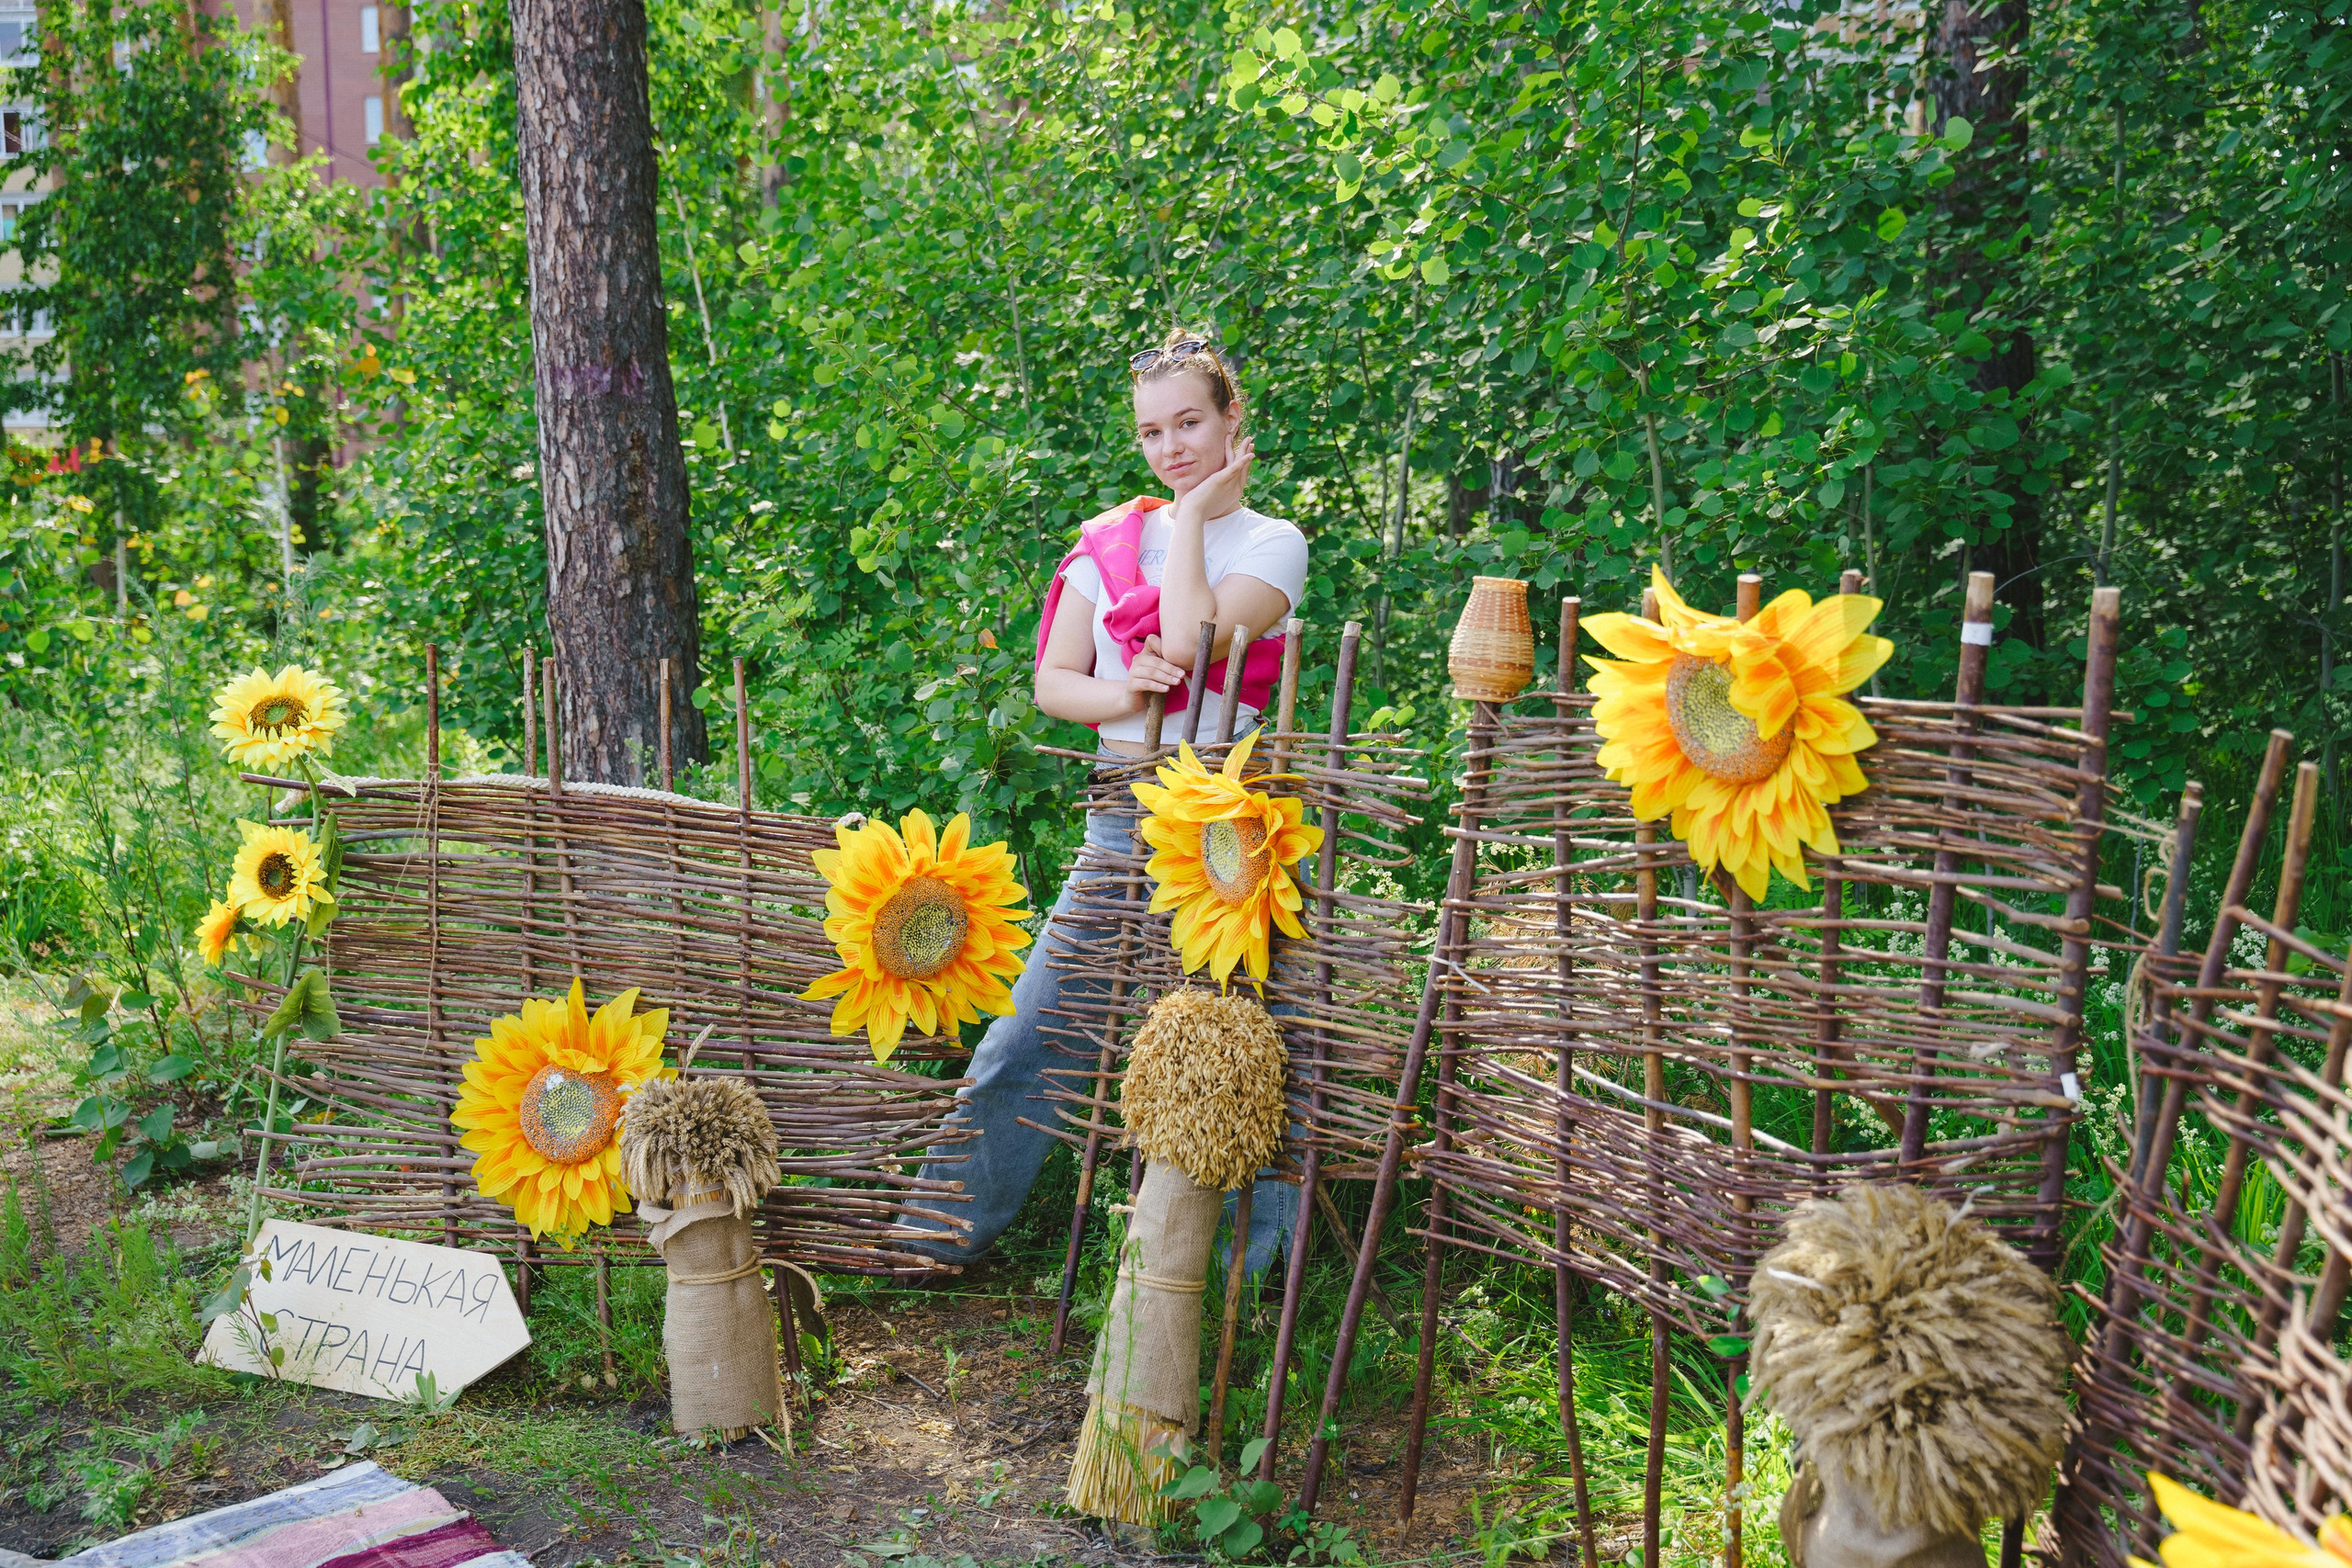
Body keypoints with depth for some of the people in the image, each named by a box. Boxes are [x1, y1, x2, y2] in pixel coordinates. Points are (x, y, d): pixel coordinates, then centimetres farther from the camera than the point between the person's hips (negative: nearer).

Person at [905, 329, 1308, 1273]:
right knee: (1030, 1030, 5)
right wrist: (1122, 695, -14)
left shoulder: (1272, 543, 0)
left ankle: (1249, 1254, 24)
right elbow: (1050, 683, 6)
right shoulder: (1110, 540, 11)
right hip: (1119, 820, 3)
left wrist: (1194, 516, -8)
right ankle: (946, 1228, 19)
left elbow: (1191, 641, -19)